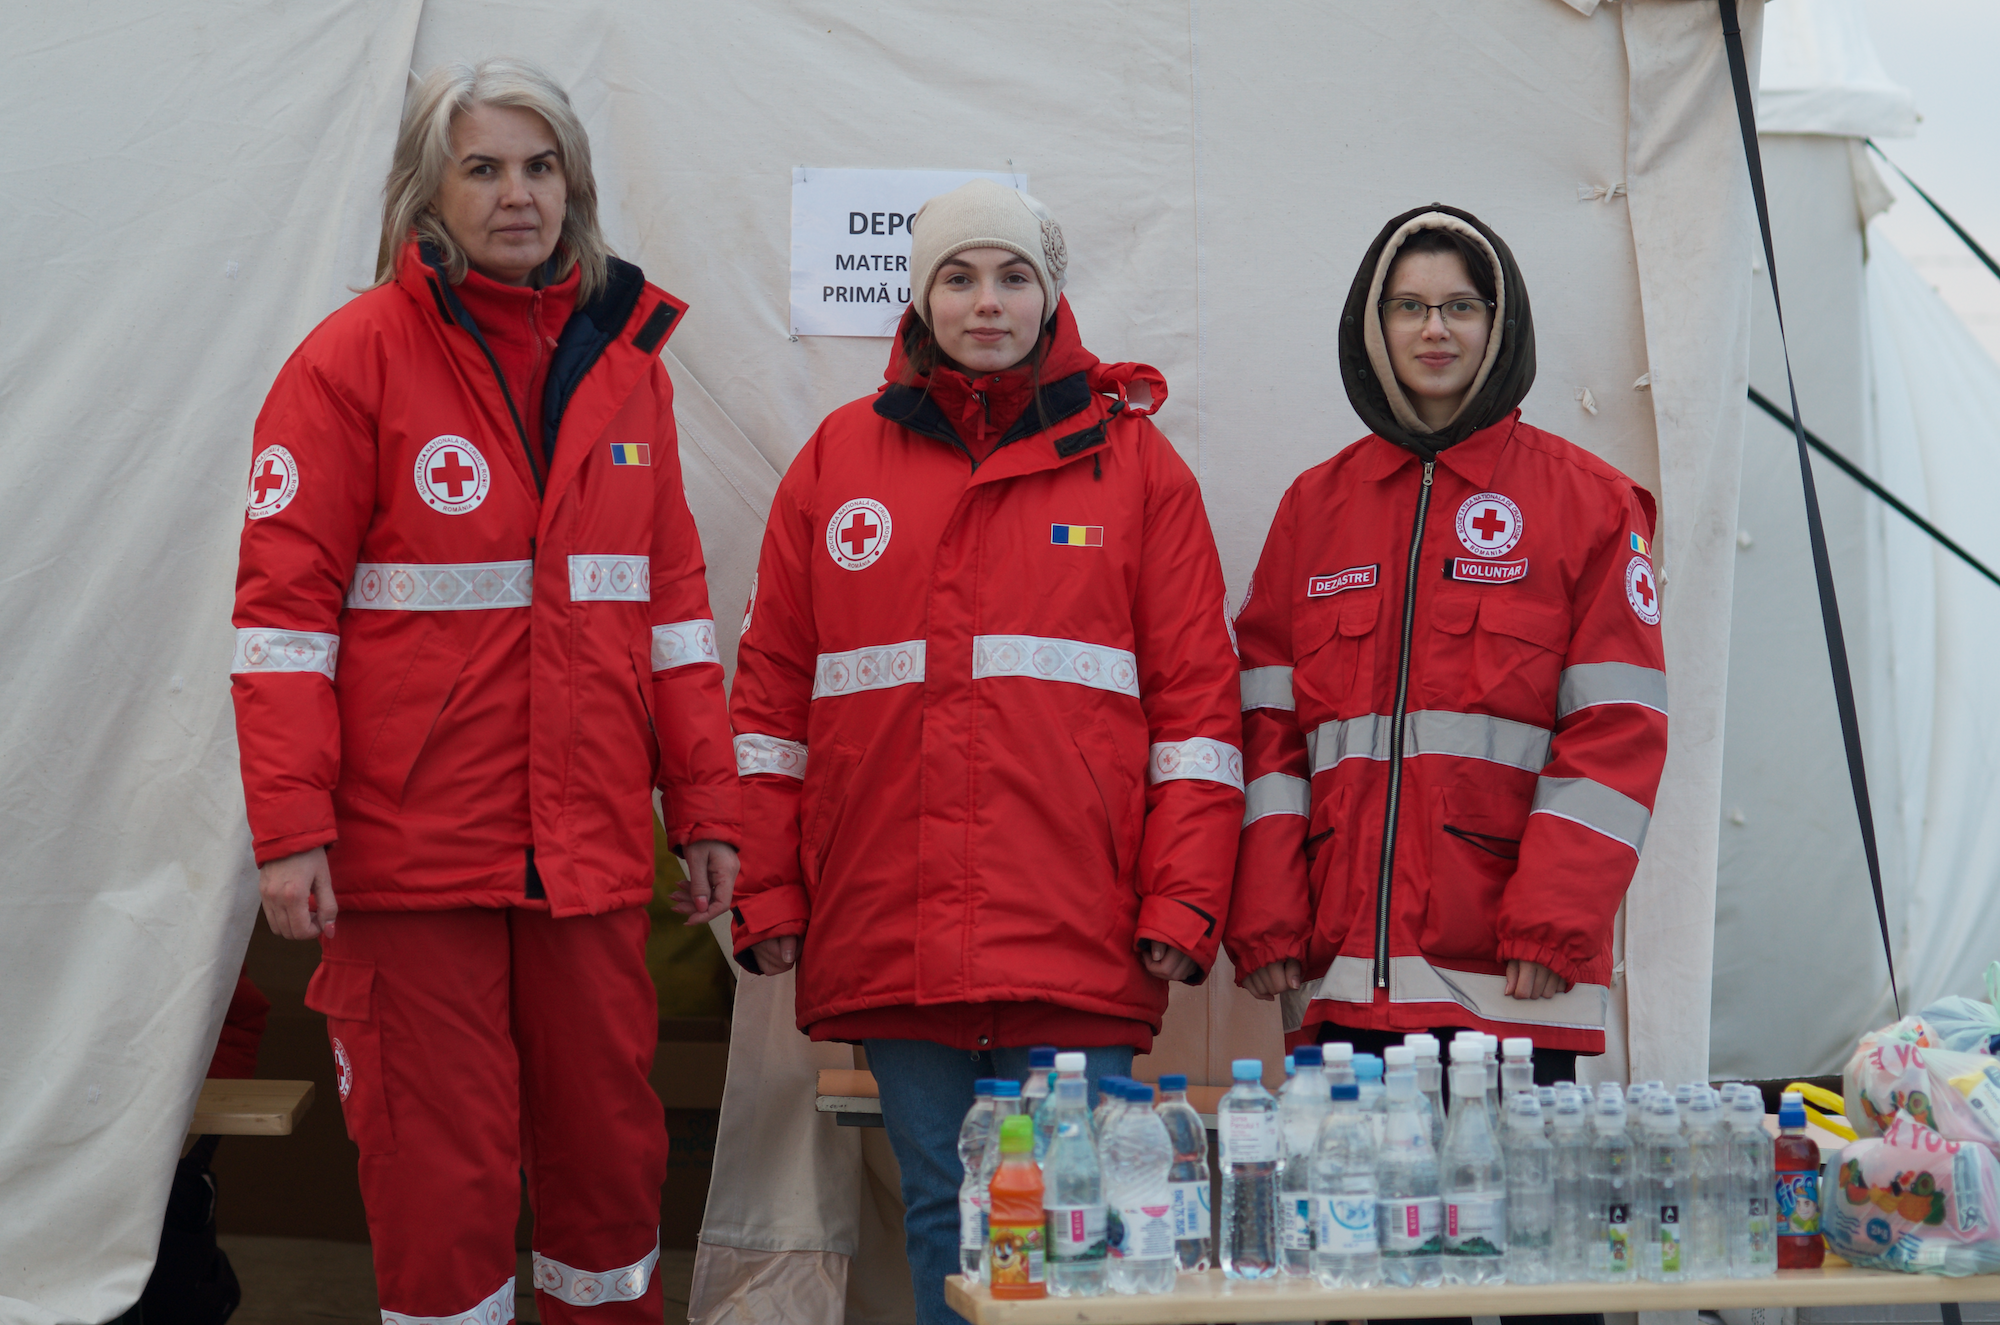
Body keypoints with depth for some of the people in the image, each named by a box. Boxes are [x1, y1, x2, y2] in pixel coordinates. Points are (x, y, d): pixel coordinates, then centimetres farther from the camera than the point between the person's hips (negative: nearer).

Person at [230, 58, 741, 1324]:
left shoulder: (626, 357, 10)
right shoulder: (356, 356, -4)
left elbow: (673, 595, 12)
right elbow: (285, 599, -7)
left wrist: (708, 802, 9)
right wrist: (290, 825, -12)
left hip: (593, 847, 4)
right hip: (411, 845, -4)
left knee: (610, 1137, 12)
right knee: (440, 1165, 3)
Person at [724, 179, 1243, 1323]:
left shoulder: (1134, 459, 6)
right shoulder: (841, 457, 11)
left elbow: (1197, 694, 2)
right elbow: (773, 690, 11)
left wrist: (1183, 905, -5)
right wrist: (766, 894, 4)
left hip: (1077, 947, -2)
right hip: (886, 937, 2)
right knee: (943, 1216, 10)